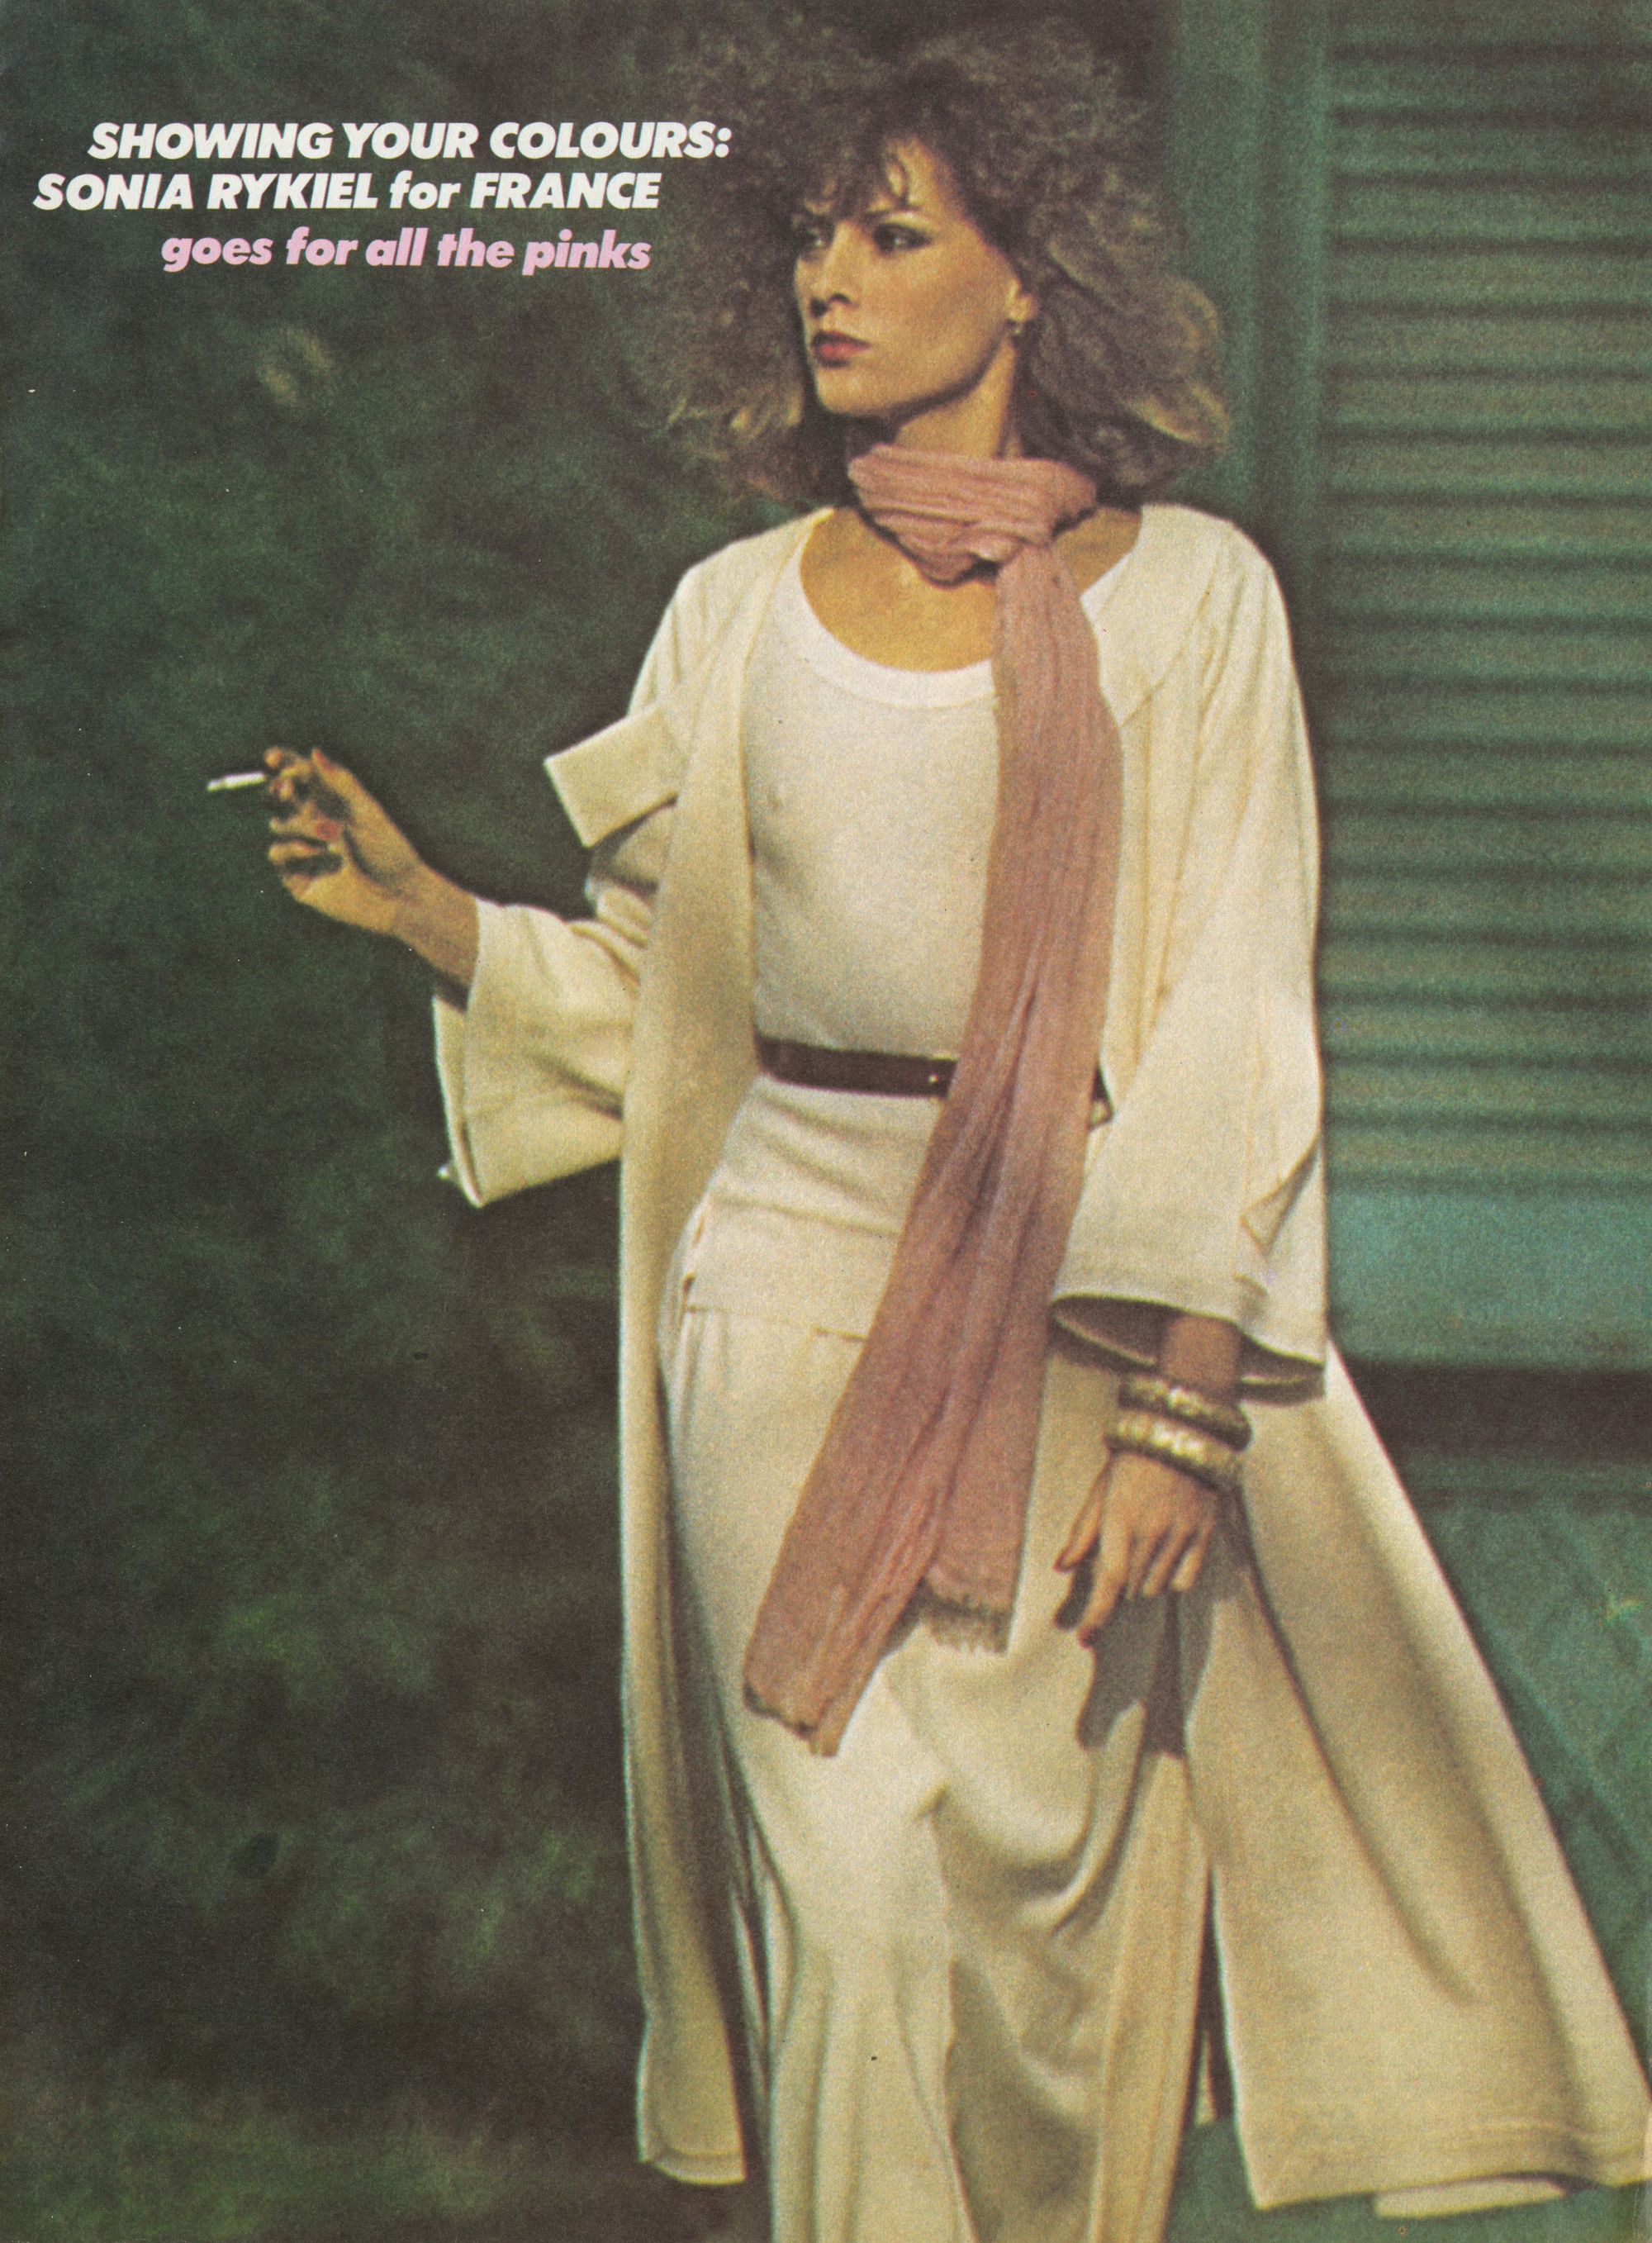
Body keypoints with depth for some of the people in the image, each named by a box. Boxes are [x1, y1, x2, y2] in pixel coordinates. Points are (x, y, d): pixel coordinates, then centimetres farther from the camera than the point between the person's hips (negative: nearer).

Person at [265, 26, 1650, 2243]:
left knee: (1056, 1879, 2)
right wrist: (411, 903, 0)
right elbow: (640, 981, 15)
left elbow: (1235, 1029, -4)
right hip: (799, 1292, 2)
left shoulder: (1182, 593, 1)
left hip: (1086, 1315, -1)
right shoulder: (741, 610, 9)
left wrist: (1182, 1410, -11)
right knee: (854, 1885, -3)